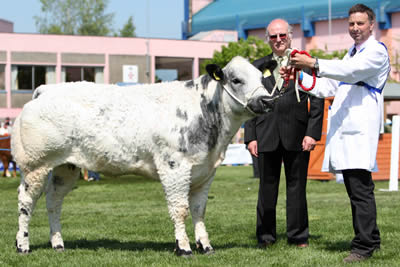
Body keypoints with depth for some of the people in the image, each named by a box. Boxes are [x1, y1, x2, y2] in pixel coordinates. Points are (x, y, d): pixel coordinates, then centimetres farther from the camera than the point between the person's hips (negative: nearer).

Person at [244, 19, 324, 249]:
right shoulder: (259, 66, 12)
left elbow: (317, 101, 2)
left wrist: (313, 133, -7)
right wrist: (250, 136, 3)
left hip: (296, 135, -2)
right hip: (267, 136, 2)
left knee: (297, 186, 3)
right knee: (267, 186, 5)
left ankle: (298, 236, 12)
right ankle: (266, 235, 14)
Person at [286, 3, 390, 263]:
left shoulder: (376, 51, -2)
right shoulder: (353, 53, 27)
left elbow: (351, 72, -21)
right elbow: (328, 87, 24)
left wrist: (314, 63, -29)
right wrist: (300, 77, 9)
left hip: (361, 130, -9)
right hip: (345, 129, 9)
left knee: (360, 190, -12)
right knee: (356, 189, 13)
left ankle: (363, 246, -12)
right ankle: (371, 239, 22)